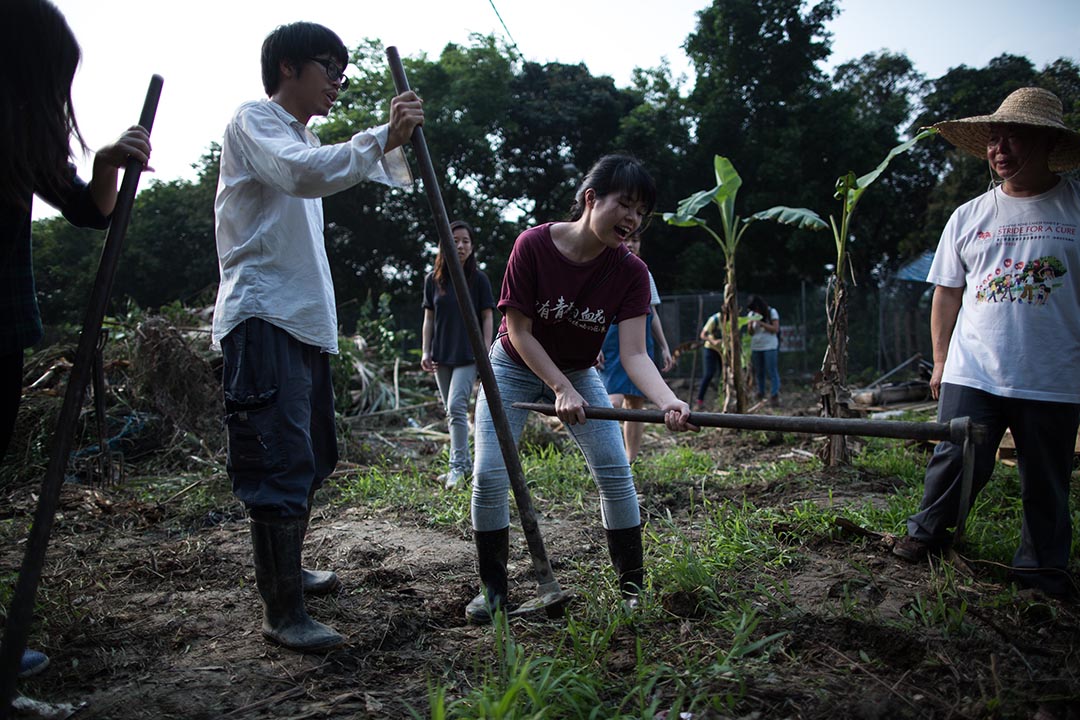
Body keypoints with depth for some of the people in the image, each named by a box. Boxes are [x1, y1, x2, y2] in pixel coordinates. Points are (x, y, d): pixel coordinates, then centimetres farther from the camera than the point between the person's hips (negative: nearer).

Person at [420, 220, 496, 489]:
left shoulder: (478, 279, -2)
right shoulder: (433, 279, 6)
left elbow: (487, 317, -1)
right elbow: (429, 318, 10)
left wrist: (486, 351, -8)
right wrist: (425, 351, 3)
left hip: (468, 355, -4)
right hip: (441, 356, 4)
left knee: (456, 407, -17)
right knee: (452, 412, 11)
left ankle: (457, 467, -12)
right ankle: (464, 464, 22)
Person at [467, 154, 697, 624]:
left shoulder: (631, 272, -19)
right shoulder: (533, 245, -25)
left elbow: (633, 353, -27)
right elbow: (518, 330, -20)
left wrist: (668, 402, -46)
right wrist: (561, 389, -28)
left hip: (578, 373, 2)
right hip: (515, 368, -2)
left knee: (615, 471, -9)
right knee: (489, 476, -11)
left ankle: (634, 589, 7)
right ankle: (493, 589, 9)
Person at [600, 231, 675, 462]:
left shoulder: (644, 274, 18)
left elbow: (653, 314, 21)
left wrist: (664, 347, 17)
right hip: (612, 344, -5)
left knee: (636, 403, 5)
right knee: (614, 401, -20)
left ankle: (632, 460, 10)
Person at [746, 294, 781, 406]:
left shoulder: (772, 312, -2)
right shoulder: (751, 314, 8)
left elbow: (776, 329, -9)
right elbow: (750, 332, 7)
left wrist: (761, 323, -18)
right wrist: (751, 324, -13)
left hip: (770, 347, -4)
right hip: (755, 347, 4)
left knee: (772, 372, -7)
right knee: (758, 372, 6)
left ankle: (774, 396, -6)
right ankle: (760, 396, 15)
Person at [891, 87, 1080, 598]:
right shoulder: (969, 217, 8)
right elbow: (947, 293, 12)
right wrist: (940, 361, 9)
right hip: (973, 373, 1)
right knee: (956, 460, -1)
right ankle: (927, 533, 21)